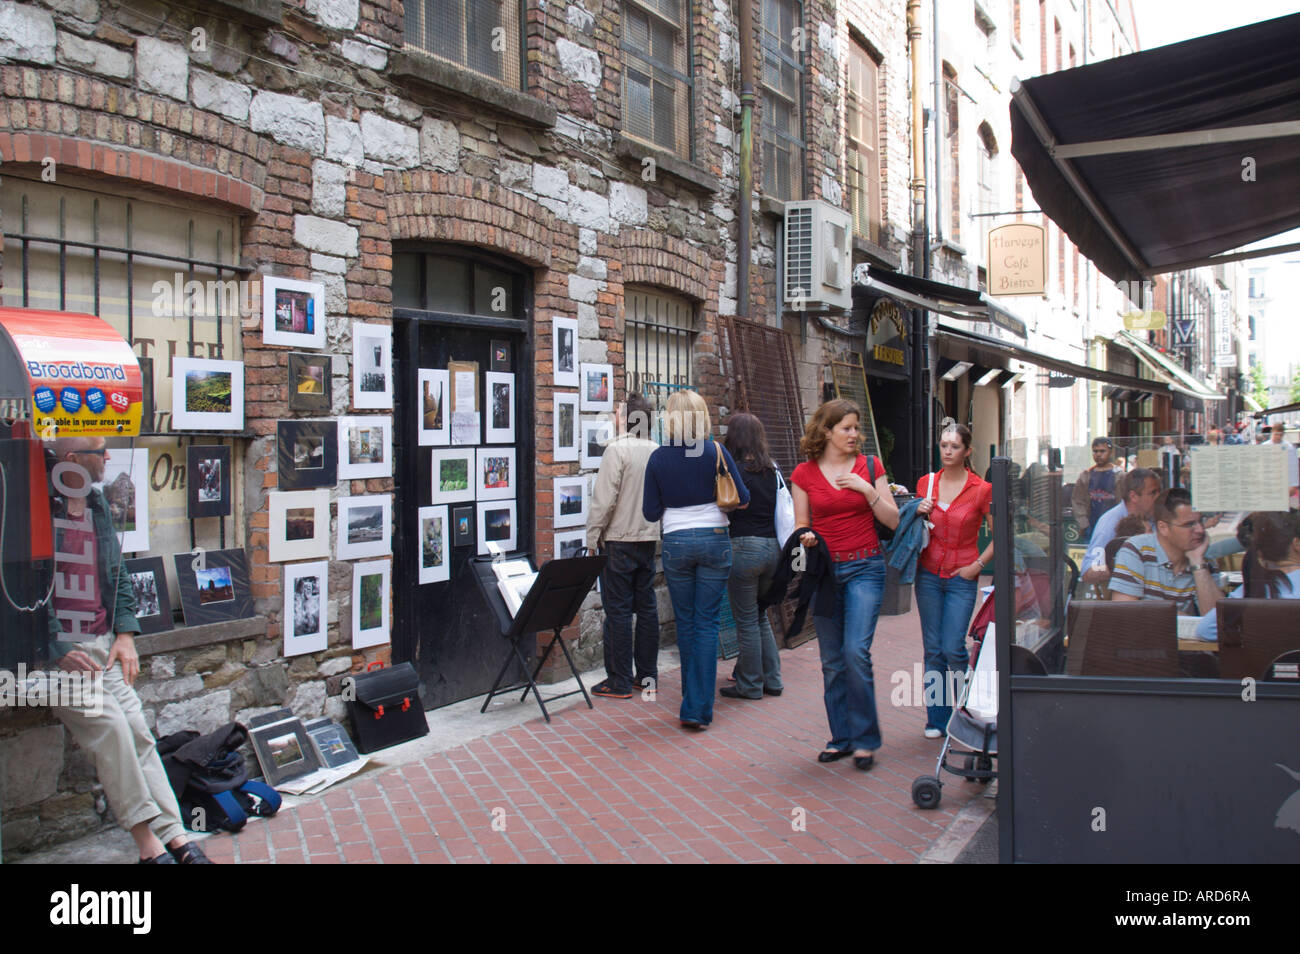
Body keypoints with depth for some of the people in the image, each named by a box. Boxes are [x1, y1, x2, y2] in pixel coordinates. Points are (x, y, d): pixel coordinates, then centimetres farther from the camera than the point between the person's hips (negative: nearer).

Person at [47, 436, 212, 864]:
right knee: (108, 723, -21)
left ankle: (174, 836, -5)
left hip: (102, 645, 6)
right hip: (55, 650, -6)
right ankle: (148, 843, -15)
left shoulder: (98, 506, 13)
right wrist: (59, 654, -17)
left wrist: (125, 634, 8)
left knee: (138, 730, -5)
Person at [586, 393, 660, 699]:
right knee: (647, 607, 13)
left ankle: (619, 682, 2)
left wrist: (593, 538, -7)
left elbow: (604, 500, -16)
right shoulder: (658, 452, 5)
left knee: (618, 611, -2)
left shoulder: (617, 449, -14)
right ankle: (647, 674, 21)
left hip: (619, 540, -6)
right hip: (649, 539, 7)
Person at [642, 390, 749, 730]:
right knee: (706, 622, 2)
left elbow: (650, 512, 1)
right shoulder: (716, 452, -6)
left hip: (676, 544, 1)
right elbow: (742, 499, 0)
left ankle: (693, 699, 23)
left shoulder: (658, 458, -3)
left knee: (685, 623, 13)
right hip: (715, 540, -1)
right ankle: (698, 708, -1)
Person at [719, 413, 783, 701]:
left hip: (744, 547, -6)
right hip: (772, 547, 7)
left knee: (746, 620, 3)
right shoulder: (772, 469, 7)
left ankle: (750, 685, 12)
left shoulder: (734, 470, -10)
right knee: (760, 616, 19)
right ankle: (771, 680, 22)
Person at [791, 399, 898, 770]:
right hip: (825, 569, 2)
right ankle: (841, 737, 19)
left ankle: (865, 739, -1)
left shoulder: (870, 467, 3)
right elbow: (801, 525, 9)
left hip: (864, 568, -1)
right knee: (832, 661, 6)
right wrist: (805, 538, -13)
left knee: (856, 651, -14)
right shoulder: (804, 474, 3)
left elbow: (892, 520, 2)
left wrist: (867, 489, -11)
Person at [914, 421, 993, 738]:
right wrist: (919, 514, -4)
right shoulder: (926, 483, 5)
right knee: (933, 650, 5)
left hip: (962, 579, -3)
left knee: (953, 649, -7)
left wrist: (978, 564, -7)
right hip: (929, 574, 3)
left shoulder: (982, 490, -5)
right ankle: (937, 718, 15)